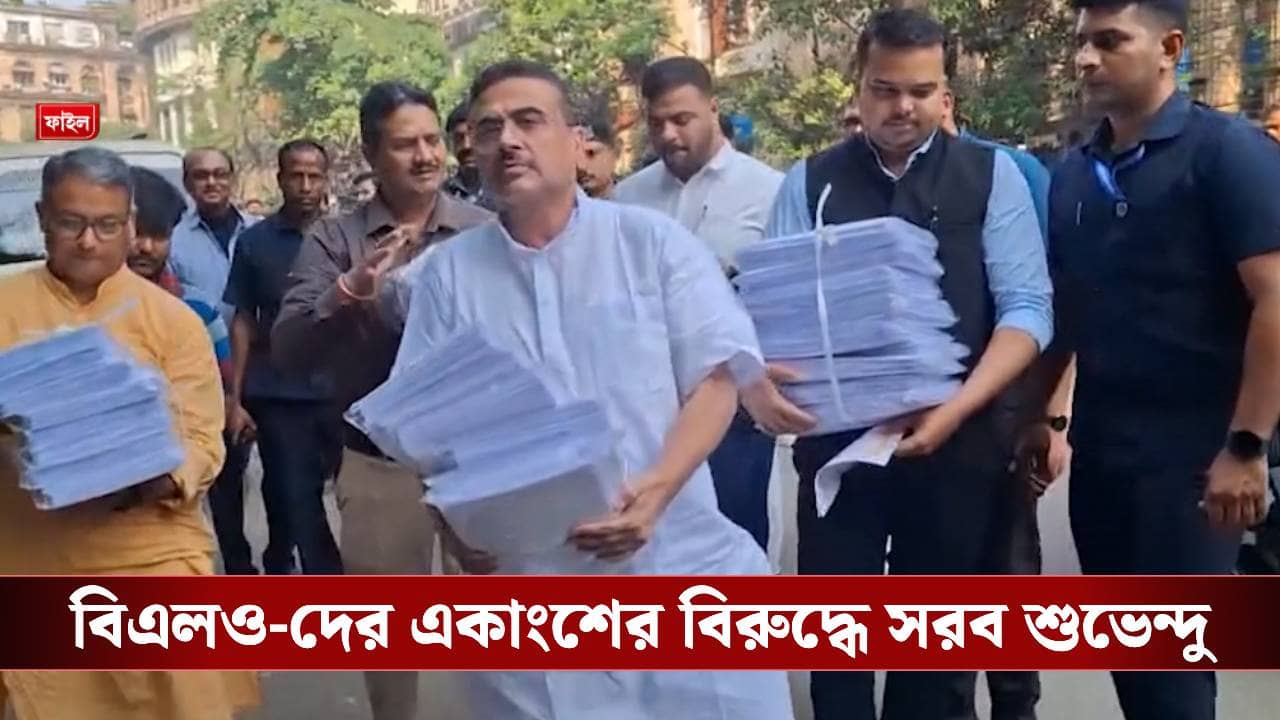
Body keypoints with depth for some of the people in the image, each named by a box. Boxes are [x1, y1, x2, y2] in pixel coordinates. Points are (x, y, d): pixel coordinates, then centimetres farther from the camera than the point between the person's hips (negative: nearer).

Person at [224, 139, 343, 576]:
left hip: (341, 392, 0)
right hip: (278, 395, 0)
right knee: (293, 504, 3)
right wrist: (235, 397, 2)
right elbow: (243, 322, 6)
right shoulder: (255, 241, 4)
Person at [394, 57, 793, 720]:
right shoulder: (449, 272, 7)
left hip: (673, 564, -1)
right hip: (521, 580, 2)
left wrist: (654, 490, -18)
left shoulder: (653, 241, 2)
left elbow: (715, 380, -3)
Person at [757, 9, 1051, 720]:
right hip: (836, 438, 0)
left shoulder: (990, 174, 2)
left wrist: (958, 407, -21)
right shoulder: (808, 182, 4)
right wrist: (753, 380, -26)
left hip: (958, 438, 0)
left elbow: (1027, 307, -5)